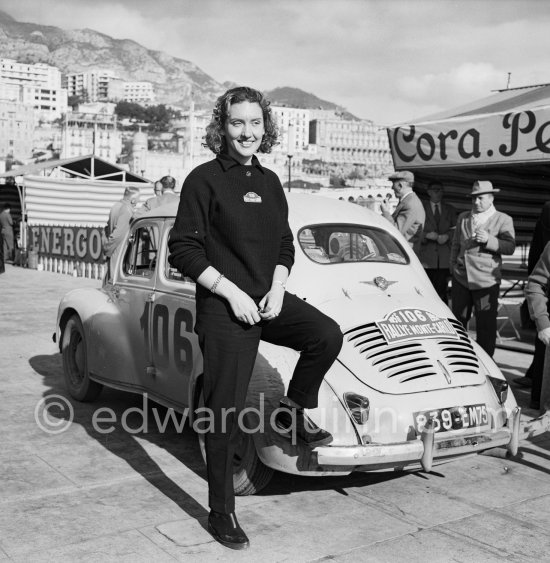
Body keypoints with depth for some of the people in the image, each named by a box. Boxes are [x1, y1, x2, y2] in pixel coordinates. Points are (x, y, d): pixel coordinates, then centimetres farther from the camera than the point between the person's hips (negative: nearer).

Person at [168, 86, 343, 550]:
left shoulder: (269, 181, 11)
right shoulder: (205, 180, -7)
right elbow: (183, 250, -10)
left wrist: (277, 287, -2)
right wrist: (232, 292, -17)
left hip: (269, 299, 6)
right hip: (222, 308, -5)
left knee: (328, 335, -19)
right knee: (225, 412, -1)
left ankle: (294, 412, 8)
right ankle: (222, 512, 15)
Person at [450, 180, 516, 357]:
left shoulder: (503, 220, 0)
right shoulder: (463, 218, 15)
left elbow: (510, 247, -10)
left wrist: (489, 240, -23)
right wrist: (453, 265, 14)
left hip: (486, 281, -4)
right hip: (461, 278, 5)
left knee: (486, 326, 0)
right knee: (457, 320, 13)